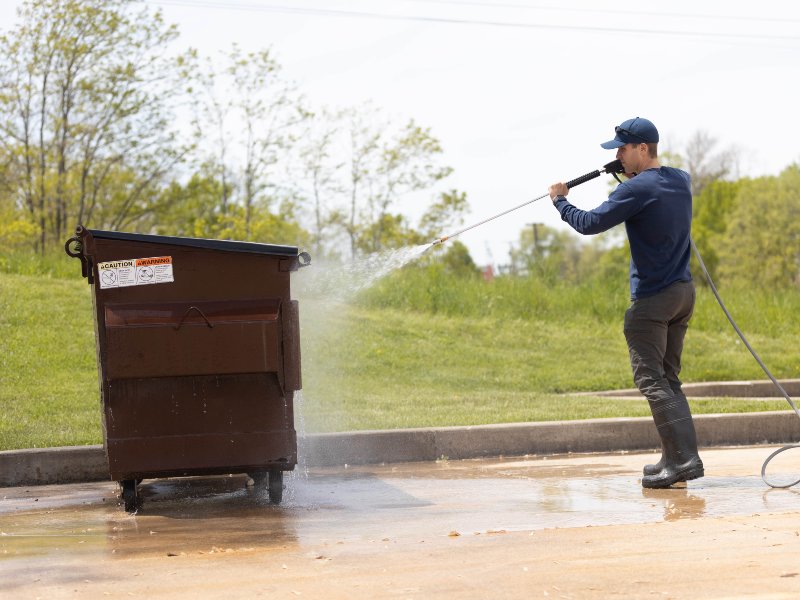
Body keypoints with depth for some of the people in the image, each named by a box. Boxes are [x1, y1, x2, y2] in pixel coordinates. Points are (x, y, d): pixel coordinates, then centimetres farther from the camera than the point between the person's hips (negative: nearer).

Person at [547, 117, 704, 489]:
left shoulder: (637, 189, -15)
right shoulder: (681, 181, 10)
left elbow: (590, 224, -15)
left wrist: (560, 201, 1)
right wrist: (632, 173, 18)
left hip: (652, 298, -8)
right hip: (684, 292, 8)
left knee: (651, 380, -8)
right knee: (668, 378, 13)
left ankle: (684, 458, -16)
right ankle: (676, 458, 11)